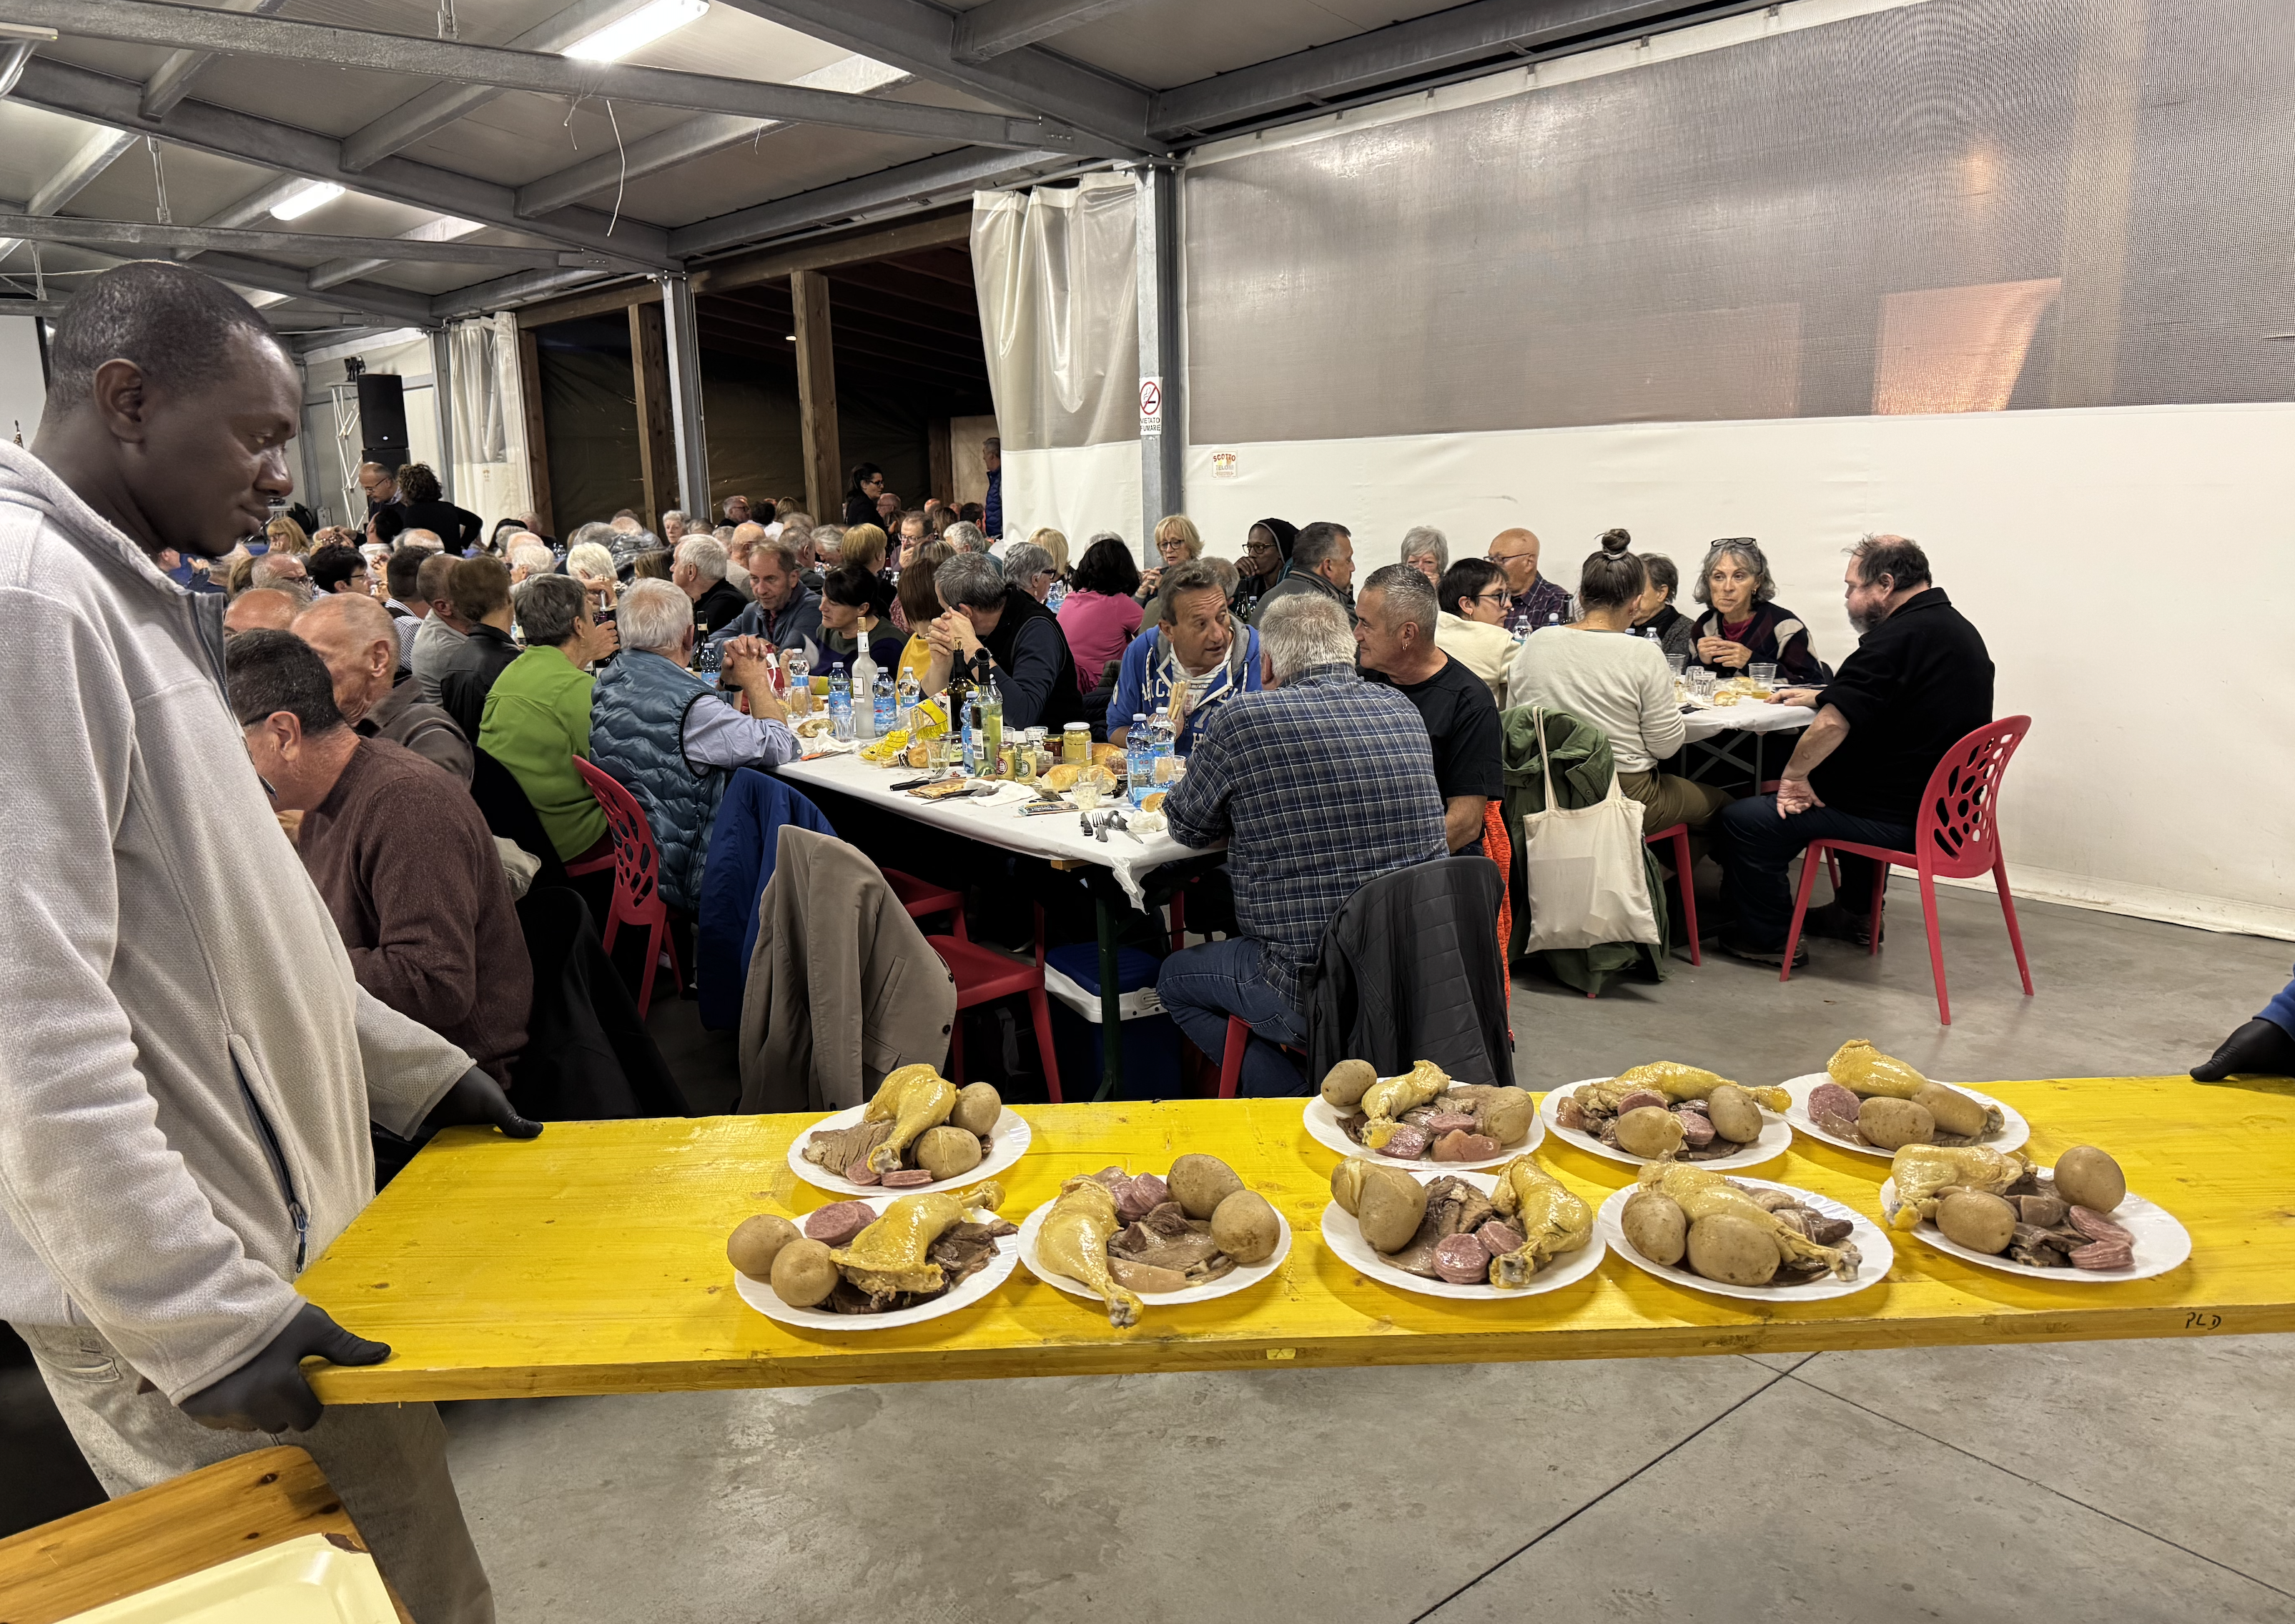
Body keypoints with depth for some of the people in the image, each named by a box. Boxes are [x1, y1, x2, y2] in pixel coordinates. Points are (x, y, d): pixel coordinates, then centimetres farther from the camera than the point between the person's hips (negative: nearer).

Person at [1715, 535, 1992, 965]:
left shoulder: (1898, 637, -21)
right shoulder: (1956, 627, 11)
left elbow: (1833, 724, -29)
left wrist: (1792, 775, -15)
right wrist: (1820, 695, 18)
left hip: (1903, 817, -10)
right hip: (1944, 801, 10)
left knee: (1744, 819, -10)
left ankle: (1764, 937, 7)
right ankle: (1856, 913, 43)